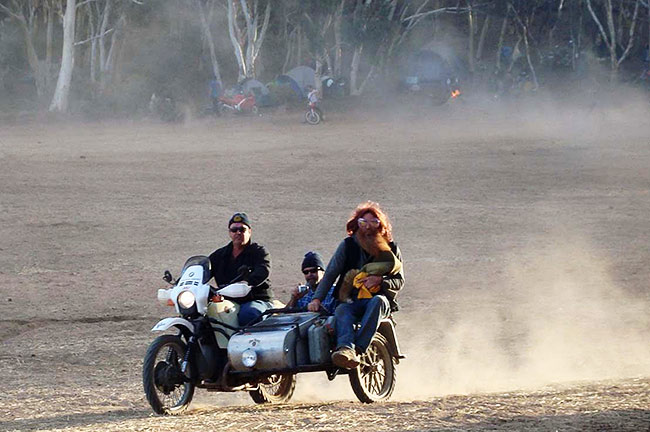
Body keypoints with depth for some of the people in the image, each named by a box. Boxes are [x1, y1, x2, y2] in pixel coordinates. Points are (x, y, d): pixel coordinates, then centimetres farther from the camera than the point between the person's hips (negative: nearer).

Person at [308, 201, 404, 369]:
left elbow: (399, 281, 7)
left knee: (378, 301, -36)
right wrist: (317, 299, -9)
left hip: (380, 300, 0)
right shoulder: (348, 245, 10)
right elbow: (330, 273, 4)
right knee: (342, 310, -34)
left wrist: (379, 280, -14)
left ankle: (358, 348, -48)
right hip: (351, 301, 0)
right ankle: (345, 349, -62)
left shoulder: (391, 249, 10)